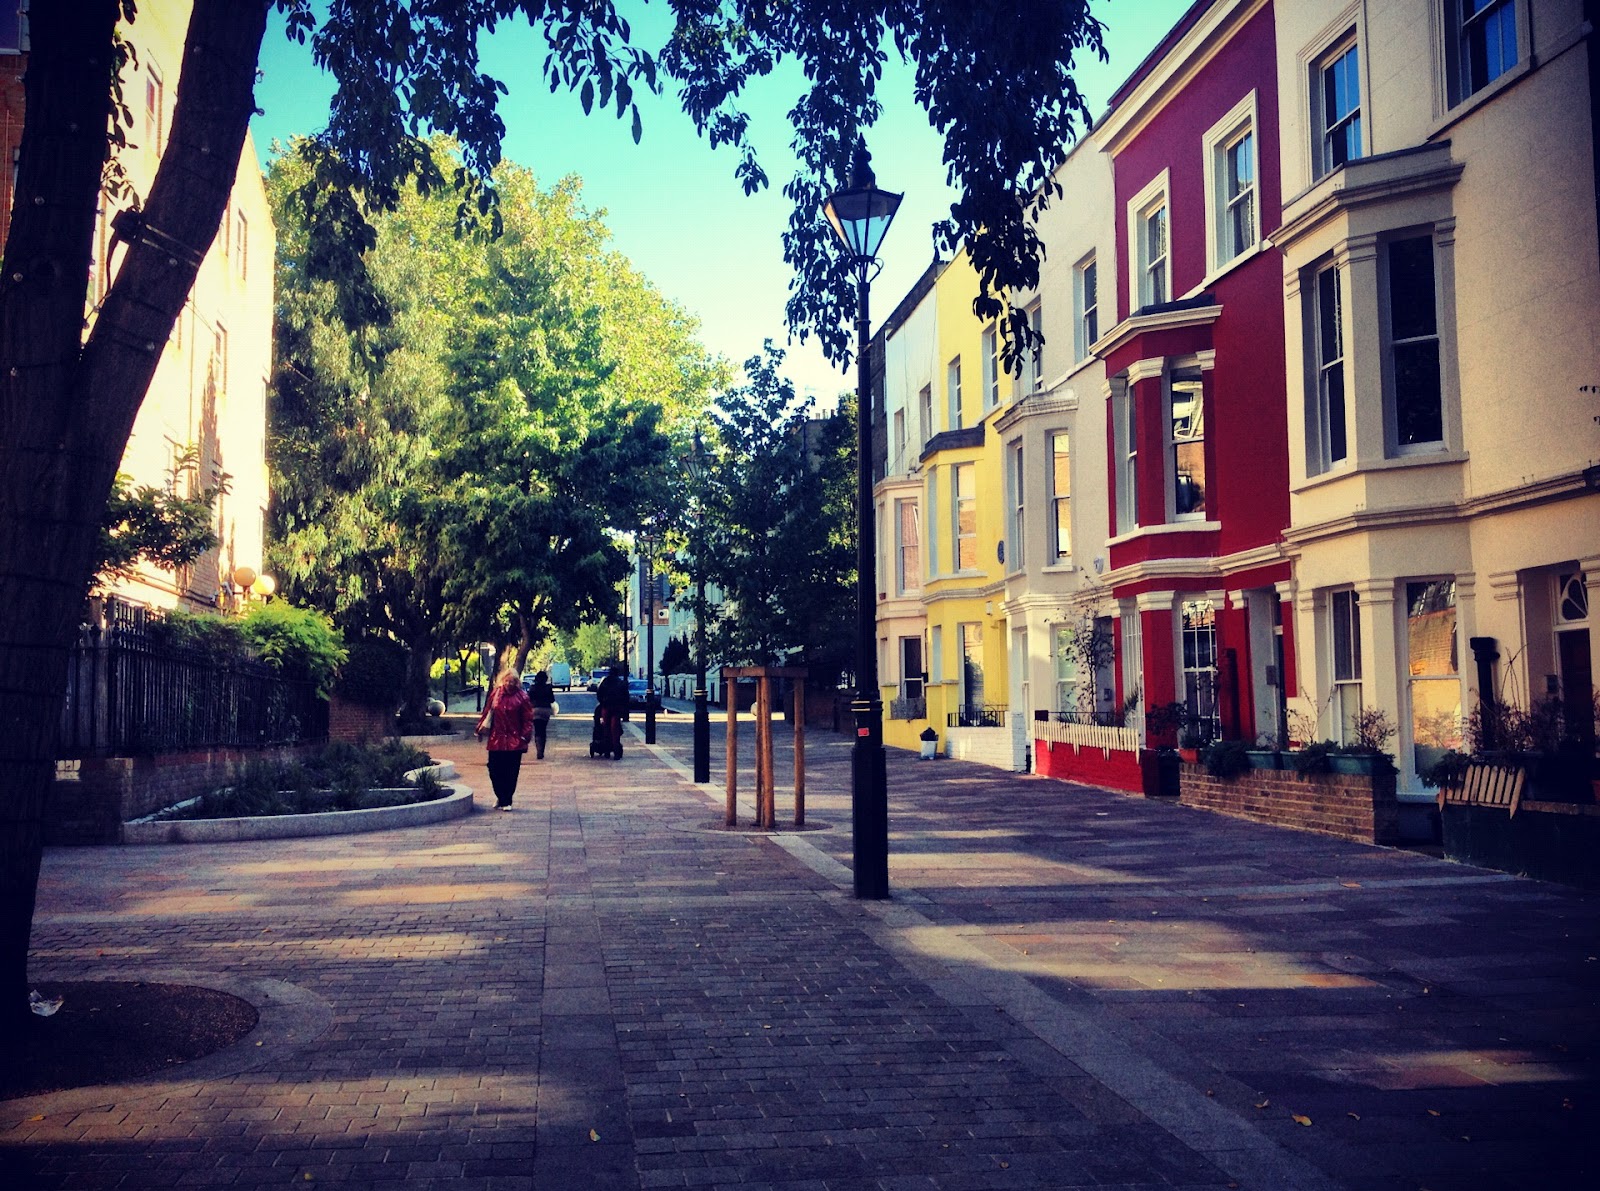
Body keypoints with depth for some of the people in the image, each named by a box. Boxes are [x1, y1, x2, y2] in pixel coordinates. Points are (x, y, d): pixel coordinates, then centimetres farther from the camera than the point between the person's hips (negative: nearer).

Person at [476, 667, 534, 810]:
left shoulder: (522, 697, -4)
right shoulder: (495, 694, 5)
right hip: (496, 739, 3)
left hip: (514, 741, -2)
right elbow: (487, 712, 11)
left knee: (511, 773, 2)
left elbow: (528, 718, -5)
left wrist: (525, 736, -12)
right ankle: (501, 797, 24)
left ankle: (506, 801, 16)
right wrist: (481, 729, 10)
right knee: (494, 771, 3)